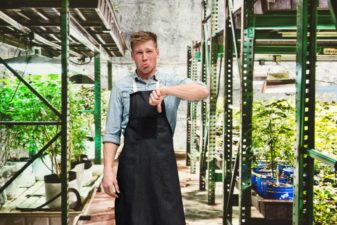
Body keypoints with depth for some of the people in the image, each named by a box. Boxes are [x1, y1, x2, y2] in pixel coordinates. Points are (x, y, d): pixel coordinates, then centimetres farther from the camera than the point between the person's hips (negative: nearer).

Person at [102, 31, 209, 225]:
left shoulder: (171, 82, 5)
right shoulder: (122, 87, 5)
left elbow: (203, 91, -14)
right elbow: (112, 133, 3)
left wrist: (165, 90, -26)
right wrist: (108, 170, -6)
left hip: (163, 164, 0)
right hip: (132, 164, 0)